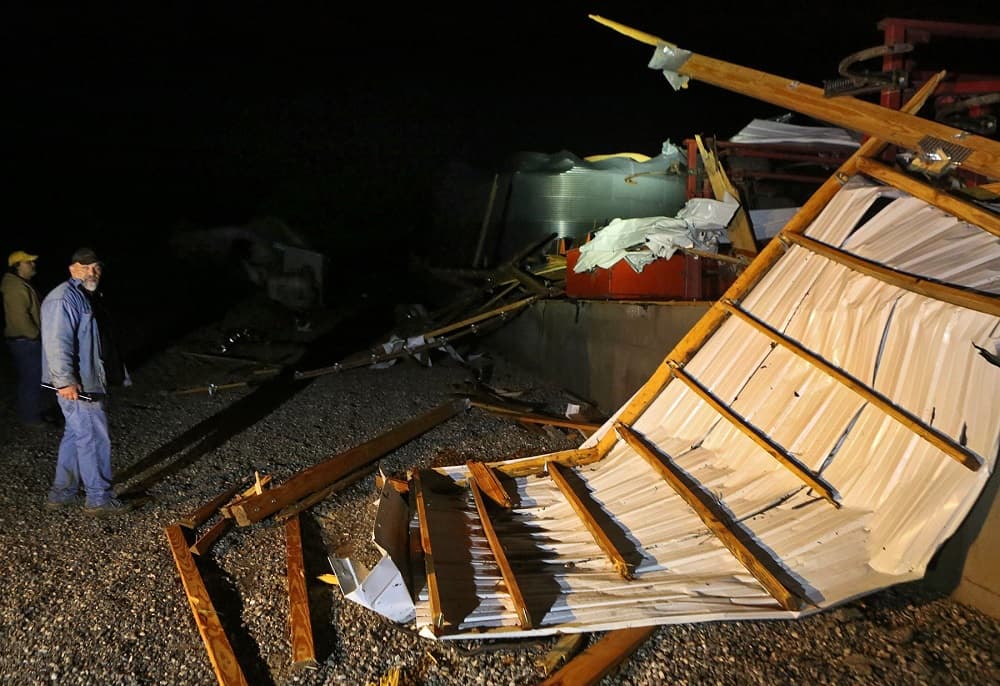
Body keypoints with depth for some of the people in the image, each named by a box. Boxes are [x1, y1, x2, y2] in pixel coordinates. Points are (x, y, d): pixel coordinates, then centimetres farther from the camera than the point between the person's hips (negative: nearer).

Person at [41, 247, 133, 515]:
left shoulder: (88, 297, 18)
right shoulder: (64, 299, -16)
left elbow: (102, 342, 27)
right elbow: (57, 342, -25)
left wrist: (119, 372, 29)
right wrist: (65, 381, -30)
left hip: (91, 382, 11)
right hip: (76, 386, -11)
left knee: (76, 435, 17)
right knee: (94, 438, -5)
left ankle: (61, 492, 28)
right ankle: (99, 499, 3)